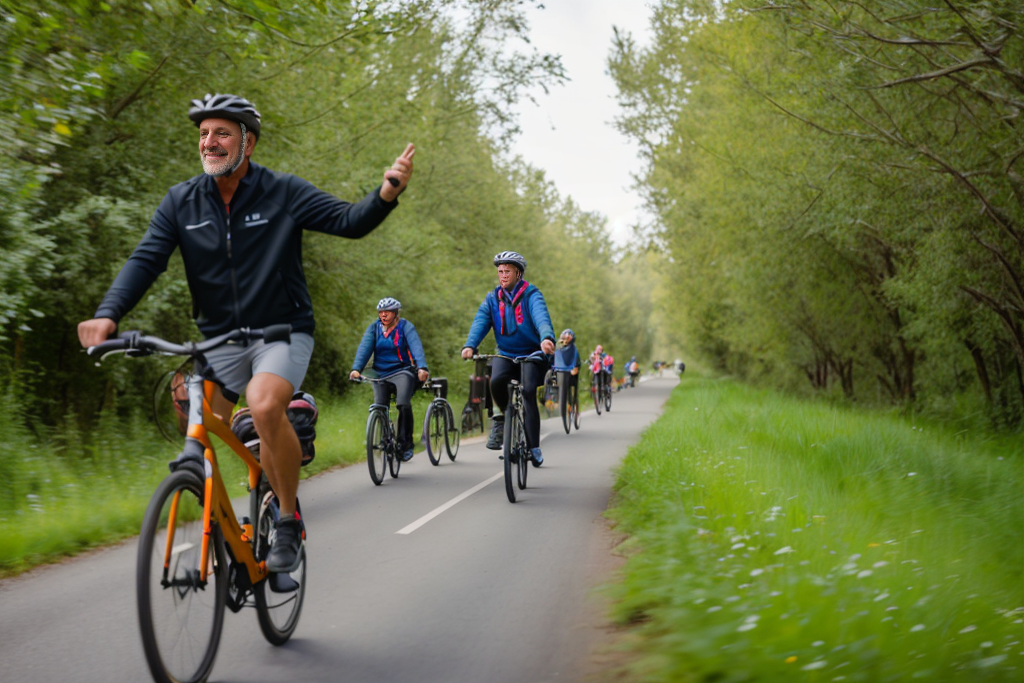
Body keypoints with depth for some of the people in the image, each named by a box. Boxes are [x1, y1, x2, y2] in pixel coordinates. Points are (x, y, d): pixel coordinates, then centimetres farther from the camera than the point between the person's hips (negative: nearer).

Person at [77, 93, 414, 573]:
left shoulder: (283, 192, -7)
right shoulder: (181, 201, 0)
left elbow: (348, 221, -13)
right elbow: (145, 259, -8)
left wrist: (386, 194, -34)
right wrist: (108, 314, -25)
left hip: (282, 332, -4)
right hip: (220, 339, 4)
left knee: (265, 404, -31)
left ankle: (289, 520, -14)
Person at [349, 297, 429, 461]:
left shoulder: (405, 327, -5)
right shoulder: (374, 328, 4)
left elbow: (416, 347, -20)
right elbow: (364, 348, -10)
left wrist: (422, 368, -38)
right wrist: (356, 369, -27)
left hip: (402, 372, -3)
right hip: (380, 374, 3)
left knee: (404, 405, -23)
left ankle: (406, 445, -11)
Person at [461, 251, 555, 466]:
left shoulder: (531, 295, -8)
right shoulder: (492, 298, 4)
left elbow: (541, 317, -28)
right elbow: (480, 322, -11)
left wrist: (546, 338, -50)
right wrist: (470, 346, -30)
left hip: (532, 353, -3)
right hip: (505, 353, 3)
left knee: (528, 391, -22)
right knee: (496, 381, -28)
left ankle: (534, 447, -16)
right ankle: (504, 415, 2)